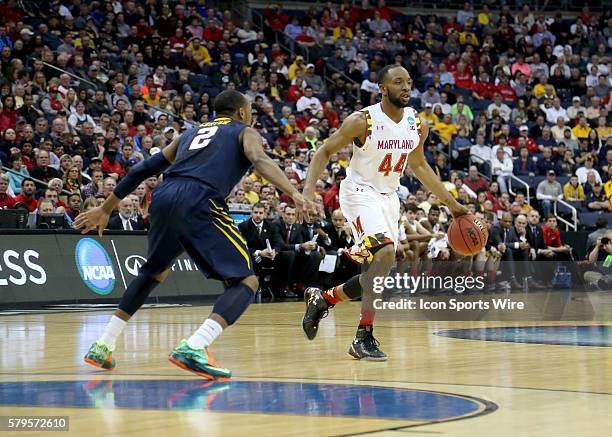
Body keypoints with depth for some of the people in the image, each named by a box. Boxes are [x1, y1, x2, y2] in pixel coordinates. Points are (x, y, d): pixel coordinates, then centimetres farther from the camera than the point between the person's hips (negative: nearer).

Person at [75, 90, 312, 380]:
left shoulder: (192, 132, 34)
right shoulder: (245, 132, 19)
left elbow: (145, 168, 30)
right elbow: (259, 161, -5)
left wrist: (106, 209, 35)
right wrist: (294, 193, -19)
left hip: (163, 197, 6)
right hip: (199, 203, -6)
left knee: (155, 271, 32)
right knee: (245, 282, 0)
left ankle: (103, 346, 27)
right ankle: (193, 348, -23)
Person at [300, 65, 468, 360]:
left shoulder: (418, 125, -1)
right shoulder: (362, 121, -18)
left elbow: (418, 165, 15)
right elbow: (325, 152, -9)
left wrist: (451, 203, 15)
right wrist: (309, 189, -24)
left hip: (388, 198, 7)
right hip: (360, 192, -7)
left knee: (378, 274, 9)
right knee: (385, 253, -28)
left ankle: (321, 299, 33)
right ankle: (363, 337, -22)